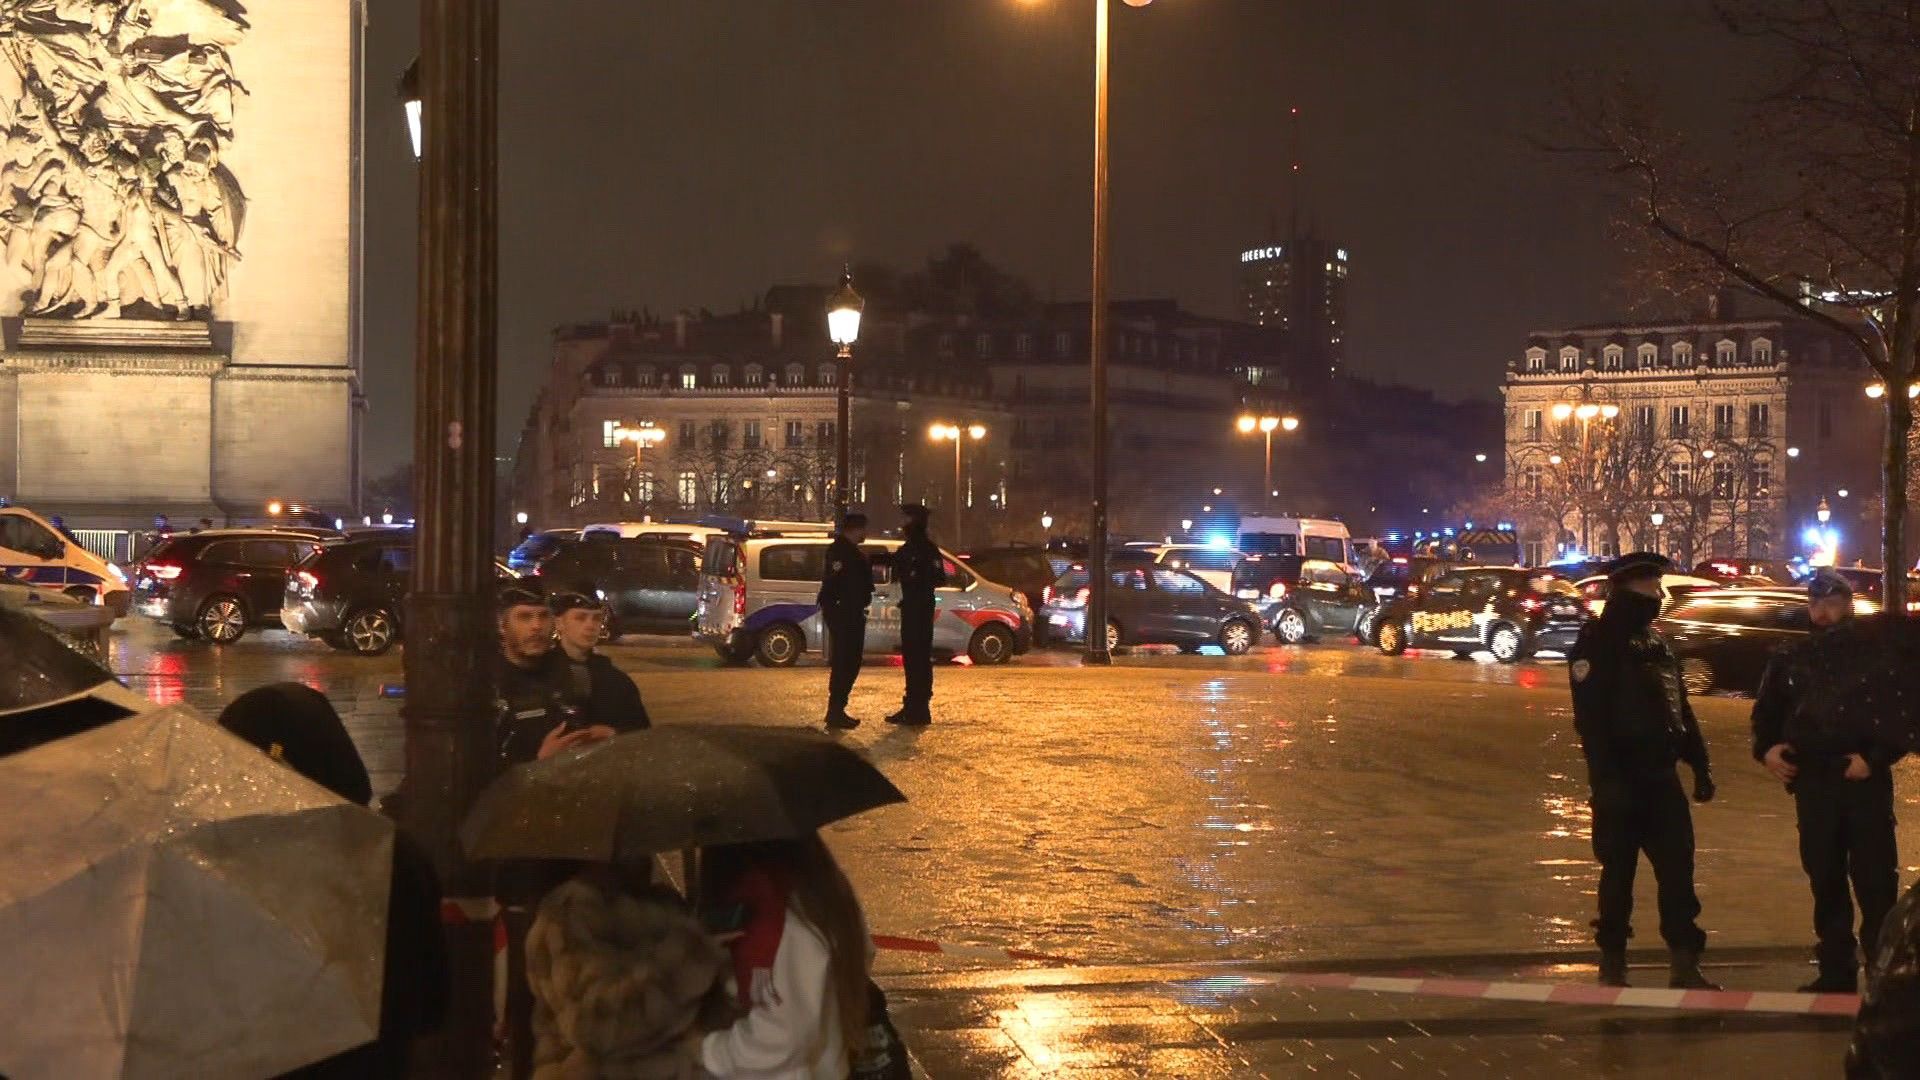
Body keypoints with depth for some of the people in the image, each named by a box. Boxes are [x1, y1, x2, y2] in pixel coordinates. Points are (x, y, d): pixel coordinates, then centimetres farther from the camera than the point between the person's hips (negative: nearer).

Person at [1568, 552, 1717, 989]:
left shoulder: (1655, 641, 15)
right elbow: (1591, 719, -16)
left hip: (1661, 776, 6)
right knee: (1619, 872, 2)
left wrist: (1700, 765, 12)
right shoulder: (1597, 642, -8)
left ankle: (1686, 966, 6)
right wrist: (1606, 779, -22)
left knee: (1678, 867, 2)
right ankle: (1612, 966, 13)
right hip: (1621, 778, -6)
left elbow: (1681, 708, 19)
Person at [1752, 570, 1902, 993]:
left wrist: (1875, 758, -16)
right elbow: (1766, 712, 20)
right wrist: (1766, 749, 1)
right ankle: (1836, 970, 18)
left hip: (1864, 782, -4)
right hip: (1812, 784, 4)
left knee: (1876, 880, -4)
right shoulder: (1789, 659, 12)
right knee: (1825, 881, 10)